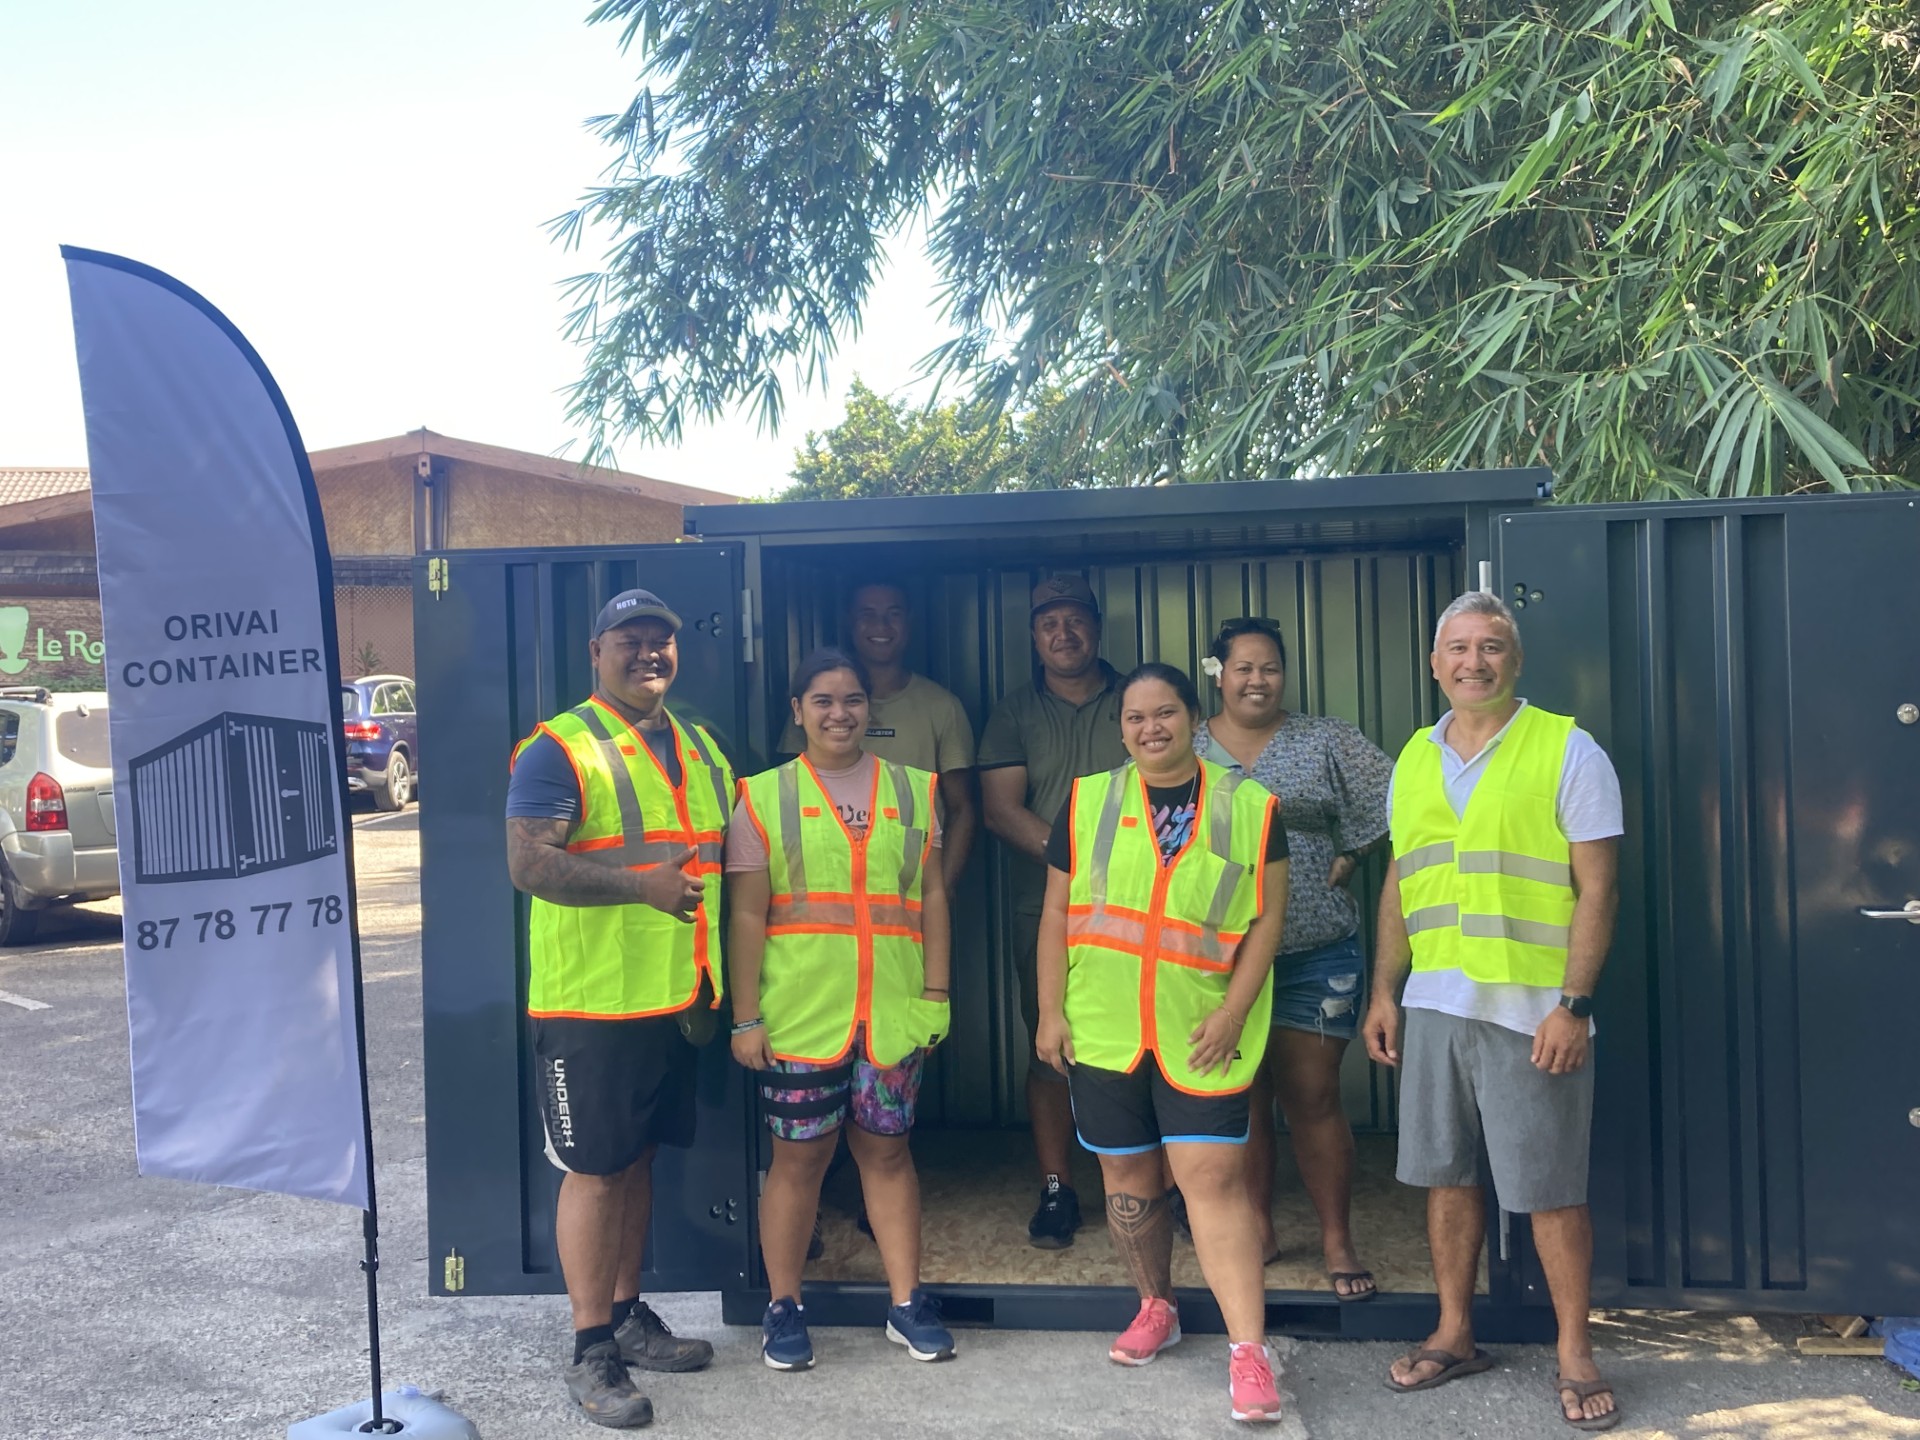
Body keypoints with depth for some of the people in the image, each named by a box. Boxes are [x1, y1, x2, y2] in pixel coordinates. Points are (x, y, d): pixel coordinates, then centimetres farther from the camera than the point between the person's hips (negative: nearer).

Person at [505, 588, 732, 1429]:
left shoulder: (699, 750, 14)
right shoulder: (560, 749, -9)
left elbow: (722, 856, 22)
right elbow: (529, 863, -19)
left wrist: (712, 979, 16)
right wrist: (644, 885, -26)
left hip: (675, 998, 7)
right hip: (591, 1002, -7)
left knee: (639, 1157, 17)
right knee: (594, 1169, 1)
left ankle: (627, 1313, 30)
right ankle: (591, 1349, 11)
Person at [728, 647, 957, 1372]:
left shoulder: (912, 790, 9)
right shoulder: (765, 796, 2)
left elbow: (932, 896, 9)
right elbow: (747, 914, -1)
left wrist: (934, 993, 4)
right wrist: (745, 1017, -5)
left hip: (892, 1008, 2)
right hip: (800, 1010, -2)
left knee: (887, 1148, 10)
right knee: (800, 1153, 6)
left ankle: (907, 1303, 20)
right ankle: (783, 1307, 20)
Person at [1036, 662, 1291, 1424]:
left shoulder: (1249, 808, 1)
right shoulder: (1087, 802, 5)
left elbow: (1267, 917, 0)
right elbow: (1057, 912, 6)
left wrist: (1232, 1012, -9)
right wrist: (1051, 1012, 1)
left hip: (1201, 1035, -2)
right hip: (1103, 1030, 2)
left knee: (1213, 1176, -8)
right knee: (1128, 1176, 12)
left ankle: (1249, 1348, -4)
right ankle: (1155, 1308, 33)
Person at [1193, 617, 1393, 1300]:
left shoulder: (1326, 741, 3)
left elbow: (1389, 803, 2)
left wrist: (1347, 858, 0)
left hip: (1315, 954, -1)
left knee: (1313, 1097, 0)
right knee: (1240, 1097, 9)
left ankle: (1337, 1238, 12)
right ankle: (1257, 1228, 23)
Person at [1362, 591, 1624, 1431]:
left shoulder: (1567, 750, -5)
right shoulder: (1414, 760, 11)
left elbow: (1597, 887, -8)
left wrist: (1574, 1004, -14)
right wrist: (1384, 993, 11)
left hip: (1530, 1012, -5)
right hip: (1434, 1005, 5)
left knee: (1550, 1191, 2)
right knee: (1446, 1174, 12)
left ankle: (1575, 1355, 18)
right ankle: (1454, 1336, 27)